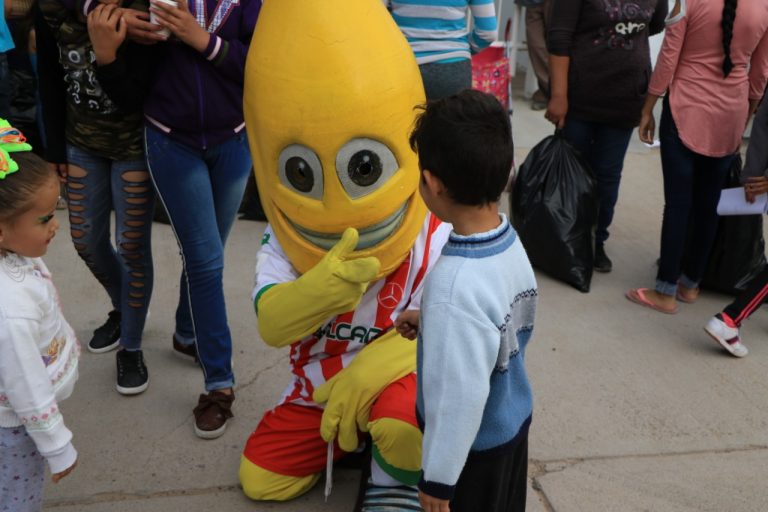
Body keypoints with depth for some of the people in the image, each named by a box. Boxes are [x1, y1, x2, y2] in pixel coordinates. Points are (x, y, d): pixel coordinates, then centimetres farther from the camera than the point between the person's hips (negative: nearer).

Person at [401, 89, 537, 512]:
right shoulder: (510, 240, -10)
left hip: (474, 444, -7)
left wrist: (438, 477, -17)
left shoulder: (454, 288, -35)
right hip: (513, 420, 7)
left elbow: (460, 396, -29)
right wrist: (431, 322, 10)